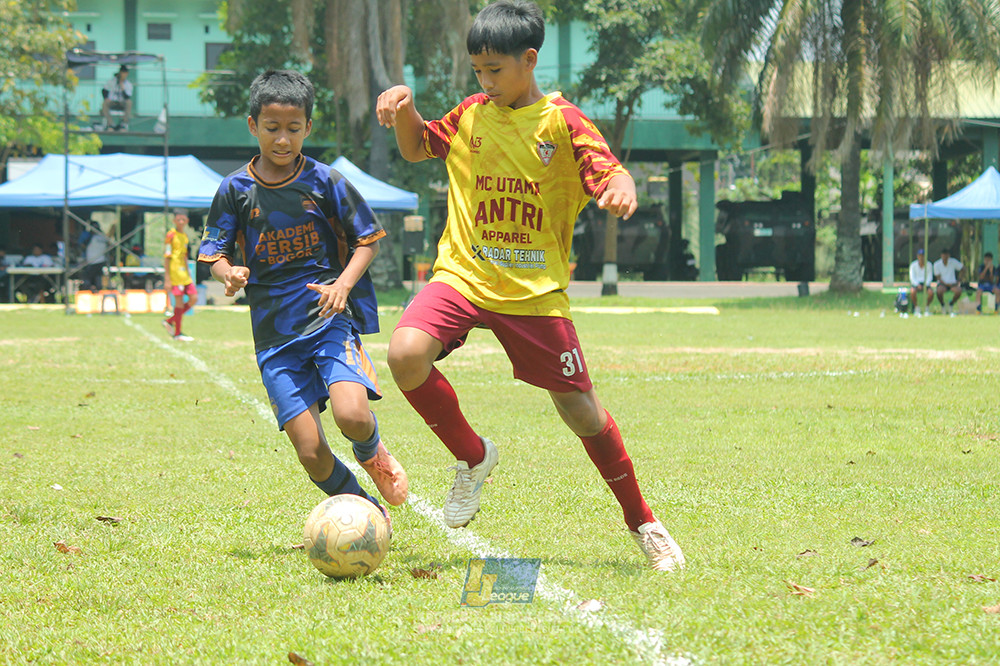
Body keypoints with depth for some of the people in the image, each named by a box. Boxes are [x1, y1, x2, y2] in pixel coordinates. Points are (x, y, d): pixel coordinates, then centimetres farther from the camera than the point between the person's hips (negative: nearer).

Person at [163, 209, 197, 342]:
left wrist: (188, 275, 22)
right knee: (179, 301, -7)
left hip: (184, 274, 8)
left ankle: (170, 321, 14)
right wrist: (167, 279, -14)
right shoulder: (171, 235, -8)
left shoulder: (185, 236, 15)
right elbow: (166, 258, -10)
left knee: (193, 298, 3)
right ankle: (177, 333, 0)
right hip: (174, 272, -8)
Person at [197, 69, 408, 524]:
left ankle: (372, 453, 10)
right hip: (275, 334, 1)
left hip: (330, 320, -1)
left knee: (351, 415, -27)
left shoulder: (326, 182, 1)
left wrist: (343, 284, -10)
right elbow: (215, 255, 8)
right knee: (311, 454, -7)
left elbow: (368, 240, 7)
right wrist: (230, 273, -15)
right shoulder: (235, 189, 4)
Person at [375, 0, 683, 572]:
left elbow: (611, 175, -11)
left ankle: (643, 523, 20)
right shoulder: (469, 116, 7)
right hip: (463, 274, 2)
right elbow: (416, 148, 23)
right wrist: (404, 106, 3)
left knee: (580, 408, 0)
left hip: (535, 289, -2)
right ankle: (473, 455, 0)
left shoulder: (562, 121, -4)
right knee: (406, 352, -26)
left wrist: (622, 187, -35)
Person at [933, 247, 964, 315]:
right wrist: (946, 284, -21)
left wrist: (958, 280, 1)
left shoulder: (953, 262, -2)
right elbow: (939, 278, -6)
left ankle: (951, 305, 1)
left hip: (952, 283, 2)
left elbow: (962, 268, 9)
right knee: (939, 291, -38)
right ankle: (943, 306, -5)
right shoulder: (937, 264, -6)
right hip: (942, 283, -2)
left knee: (959, 290, -32)